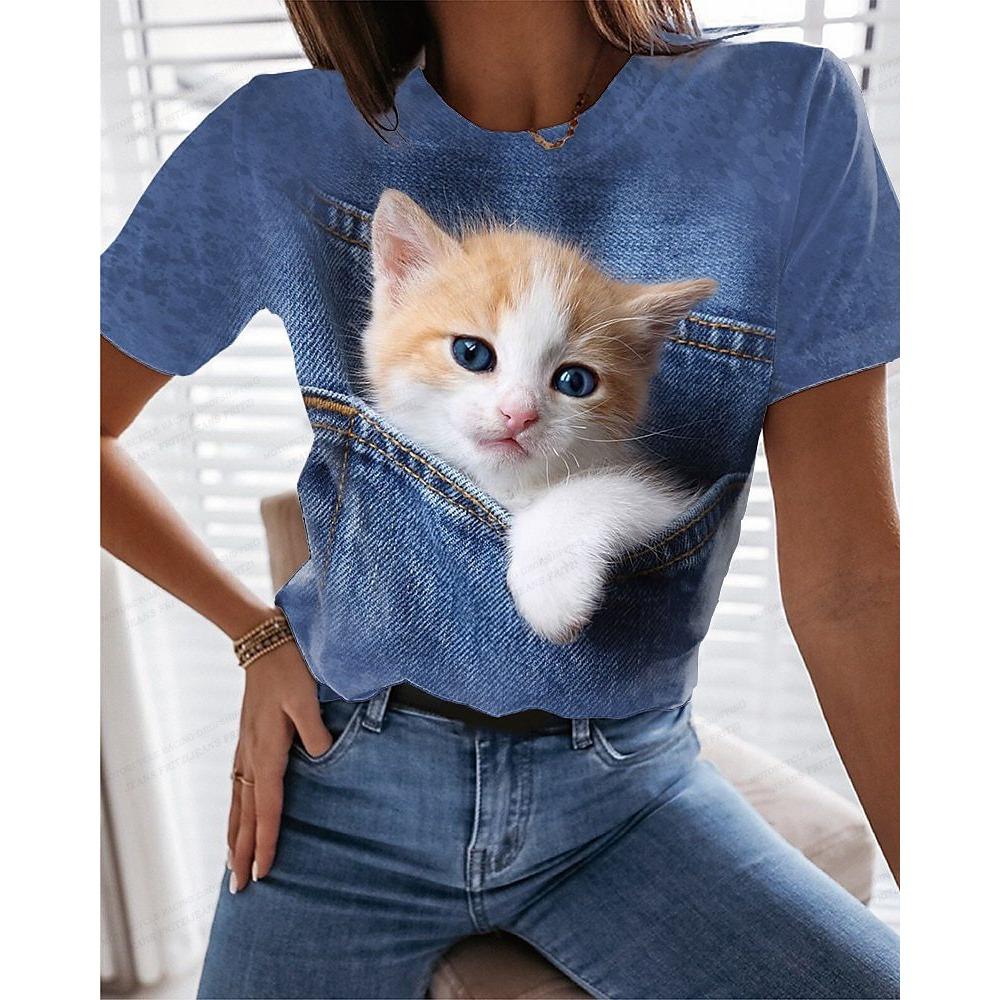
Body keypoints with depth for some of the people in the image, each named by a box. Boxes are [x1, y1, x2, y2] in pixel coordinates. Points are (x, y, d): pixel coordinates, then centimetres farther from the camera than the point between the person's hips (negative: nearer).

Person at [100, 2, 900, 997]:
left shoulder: (788, 116, -11)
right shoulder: (278, 144, -9)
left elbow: (846, 582, -12)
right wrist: (257, 633, -2)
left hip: (626, 792, 1)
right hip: (348, 777, 1)